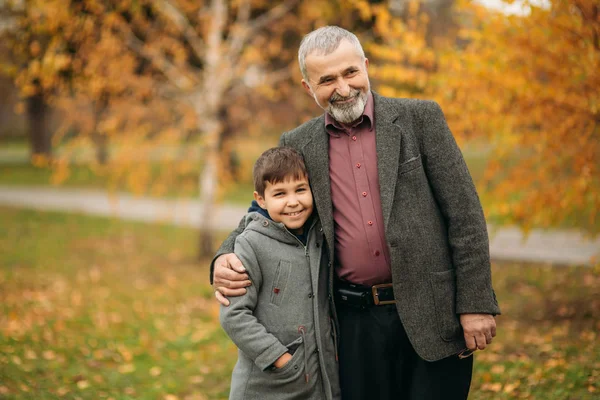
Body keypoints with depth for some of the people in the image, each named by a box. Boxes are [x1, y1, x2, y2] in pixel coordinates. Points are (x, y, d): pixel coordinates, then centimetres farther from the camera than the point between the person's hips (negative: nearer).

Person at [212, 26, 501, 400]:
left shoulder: (420, 118, -1)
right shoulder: (298, 144, 7)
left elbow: (464, 213, -3)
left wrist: (476, 303, -8)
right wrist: (226, 258, -4)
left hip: (430, 314, -2)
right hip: (355, 322, 2)